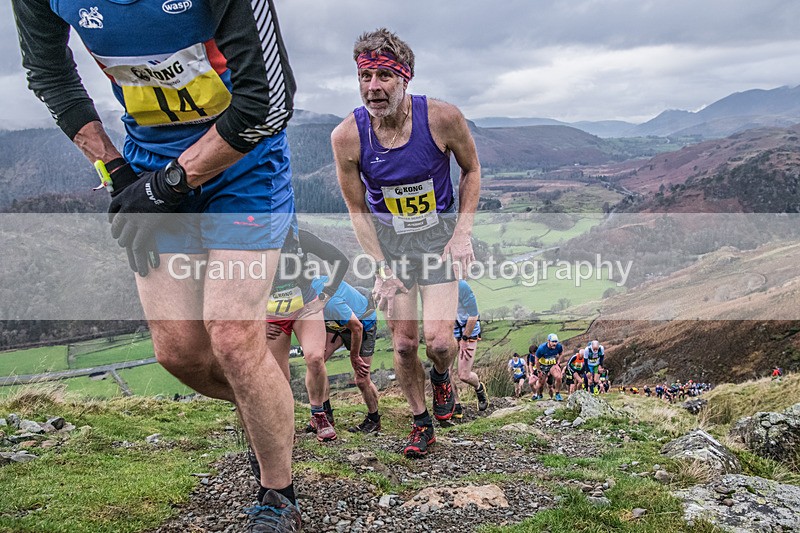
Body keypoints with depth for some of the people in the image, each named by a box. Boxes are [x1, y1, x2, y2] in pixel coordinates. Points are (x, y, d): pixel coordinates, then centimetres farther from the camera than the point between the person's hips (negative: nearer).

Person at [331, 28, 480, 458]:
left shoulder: (442, 118, -21)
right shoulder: (347, 136, -18)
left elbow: (471, 169, -2)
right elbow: (357, 210, -6)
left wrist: (463, 232, -11)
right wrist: (382, 268, -12)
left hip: (439, 233, -1)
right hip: (388, 238, 1)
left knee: (439, 341, -11)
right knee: (403, 344, 4)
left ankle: (440, 375, 28)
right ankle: (421, 423, 28)